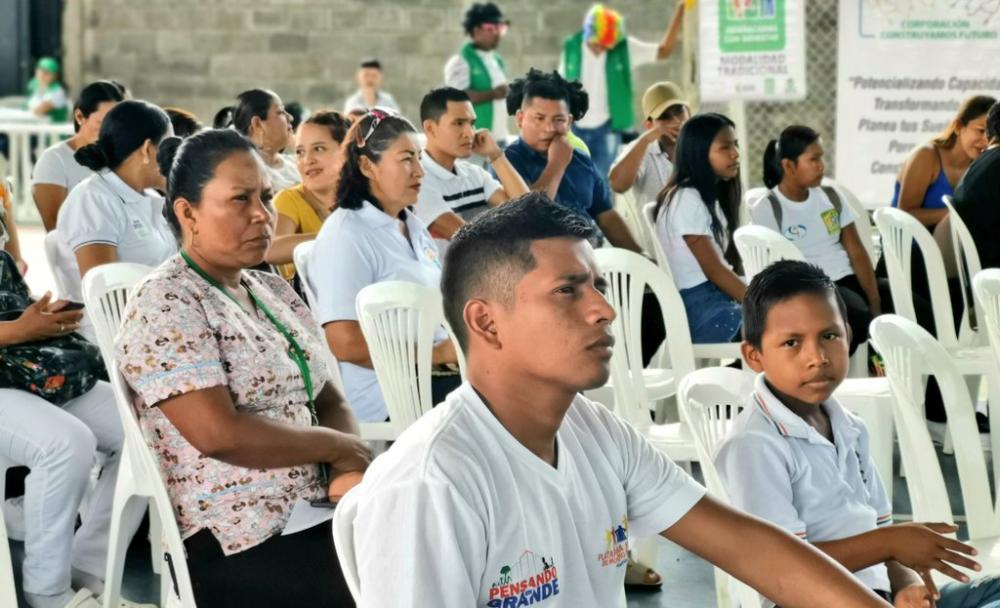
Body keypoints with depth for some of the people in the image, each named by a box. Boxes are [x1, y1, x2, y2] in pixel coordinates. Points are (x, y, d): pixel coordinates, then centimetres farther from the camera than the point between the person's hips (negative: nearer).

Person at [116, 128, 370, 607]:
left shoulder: (276, 292, 16)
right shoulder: (164, 306, -9)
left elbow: (331, 403, 14)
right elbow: (221, 434, -18)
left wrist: (351, 470, -8)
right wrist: (338, 447, -8)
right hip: (239, 544, -8)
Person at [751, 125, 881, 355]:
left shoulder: (832, 196, 11)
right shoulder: (766, 209, -5)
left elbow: (856, 252, 7)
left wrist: (875, 302, -6)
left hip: (848, 279, 6)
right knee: (861, 321, -33)